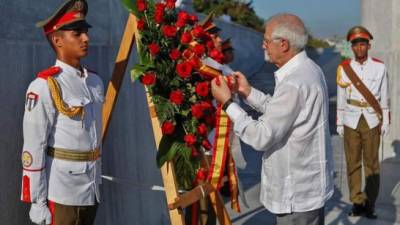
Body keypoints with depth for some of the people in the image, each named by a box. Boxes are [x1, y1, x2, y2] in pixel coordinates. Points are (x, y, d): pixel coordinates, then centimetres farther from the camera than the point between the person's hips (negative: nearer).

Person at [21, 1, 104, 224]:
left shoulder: (96, 81, 8)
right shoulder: (44, 86, -14)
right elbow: (33, 149, -15)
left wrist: (97, 179, 17)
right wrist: (37, 201, -14)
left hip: (92, 187, 7)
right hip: (61, 191, -7)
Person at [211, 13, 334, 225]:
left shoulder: (295, 83, -28)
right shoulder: (306, 69, 5)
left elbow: (262, 137, -26)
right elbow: (279, 111, 14)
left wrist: (227, 103, -18)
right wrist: (248, 92, 5)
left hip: (297, 193, -10)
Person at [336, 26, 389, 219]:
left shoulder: (380, 67, 0)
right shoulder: (344, 68, 0)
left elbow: (384, 97, 5)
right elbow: (341, 98, 5)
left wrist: (385, 122, 3)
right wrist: (339, 124, 5)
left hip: (371, 122, -1)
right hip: (351, 122, 1)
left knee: (372, 163, 2)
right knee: (353, 163, 4)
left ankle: (370, 204, 11)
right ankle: (357, 202, 14)